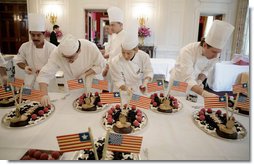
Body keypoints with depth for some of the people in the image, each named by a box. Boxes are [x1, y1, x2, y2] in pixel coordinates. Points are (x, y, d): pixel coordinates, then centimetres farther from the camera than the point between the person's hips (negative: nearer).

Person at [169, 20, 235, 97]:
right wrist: (204, 93, -56)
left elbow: (205, 70, -1)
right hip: (179, 82, -4)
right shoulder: (187, 51, -34)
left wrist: (199, 81, -20)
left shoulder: (215, 55, -17)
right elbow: (187, 79, -42)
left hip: (193, 82, 4)